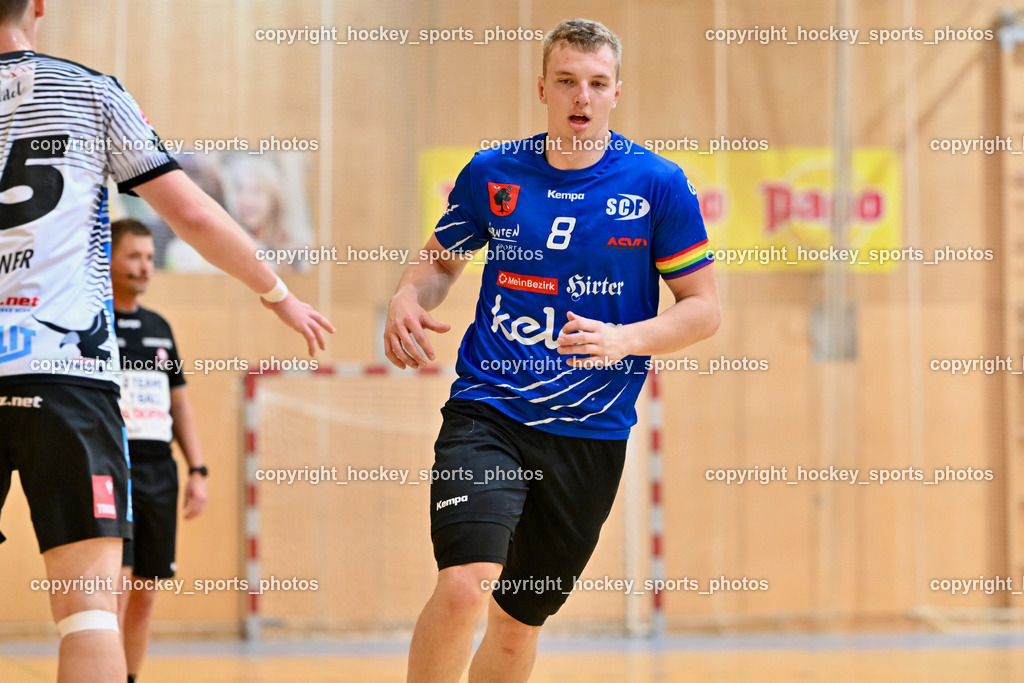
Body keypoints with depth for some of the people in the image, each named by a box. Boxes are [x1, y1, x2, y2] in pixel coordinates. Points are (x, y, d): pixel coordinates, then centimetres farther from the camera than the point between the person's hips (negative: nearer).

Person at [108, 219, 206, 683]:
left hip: (159, 472, 6)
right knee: (116, 583, -15)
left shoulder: (159, 328, 16)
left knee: (145, 593, 7)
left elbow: (179, 403, 20)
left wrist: (197, 470, 12)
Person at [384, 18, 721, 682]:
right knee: (465, 586, -25)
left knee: (519, 621, 11)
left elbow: (704, 309, 1)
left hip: (592, 434, 1)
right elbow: (439, 260, 19)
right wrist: (408, 298, -4)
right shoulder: (491, 173, 3)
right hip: (488, 412, -1)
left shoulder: (659, 185, -2)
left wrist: (624, 339, -17)